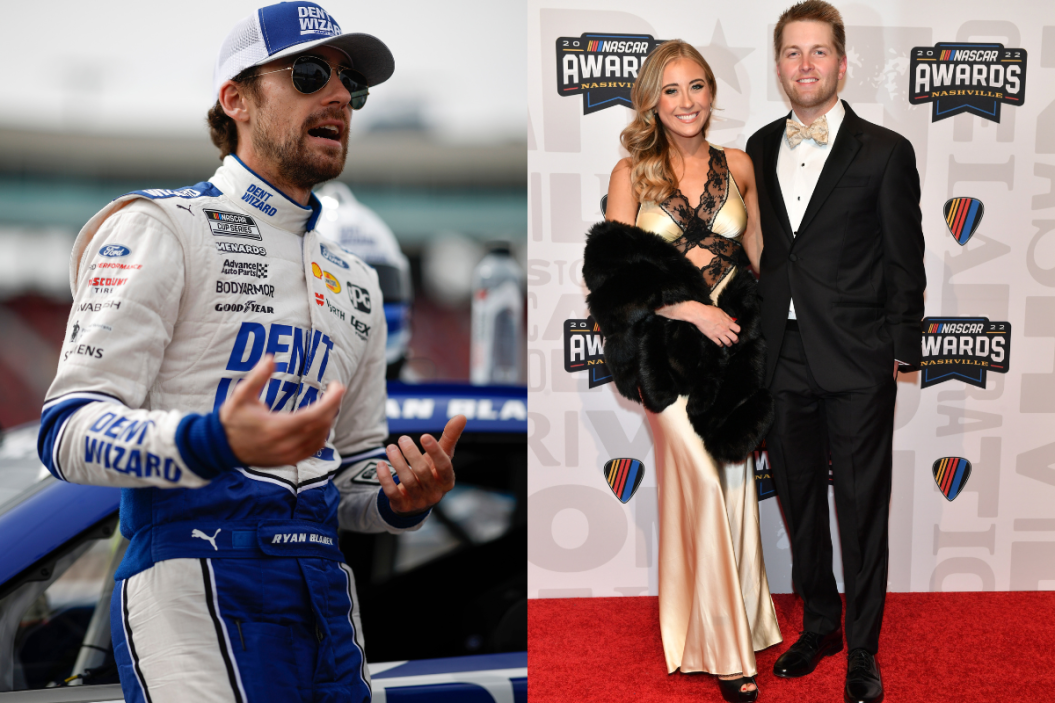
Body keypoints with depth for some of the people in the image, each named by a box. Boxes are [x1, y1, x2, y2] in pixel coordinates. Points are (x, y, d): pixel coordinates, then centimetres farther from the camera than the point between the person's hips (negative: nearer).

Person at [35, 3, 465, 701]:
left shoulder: (357, 283, 22)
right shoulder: (161, 227, 1)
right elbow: (68, 428, -9)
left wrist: (400, 499, 2)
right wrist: (213, 443, -28)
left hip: (326, 595, 7)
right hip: (197, 585, -6)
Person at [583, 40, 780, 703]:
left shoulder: (737, 166, 6)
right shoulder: (632, 173, -3)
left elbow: (756, 255, 15)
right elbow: (617, 277, -6)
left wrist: (752, 320, 6)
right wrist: (691, 309, -13)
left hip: (735, 343, 3)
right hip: (669, 351, -3)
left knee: (735, 485, 9)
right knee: (702, 488, -3)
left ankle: (737, 617, 25)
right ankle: (722, 646, 7)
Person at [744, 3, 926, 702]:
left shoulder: (885, 152, -4)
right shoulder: (760, 149, 9)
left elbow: (905, 263, -2)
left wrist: (904, 354, -3)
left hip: (856, 362, -4)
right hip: (782, 358, 4)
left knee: (863, 510, 3)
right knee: (800, 500, 15)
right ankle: (819, 625, 31)